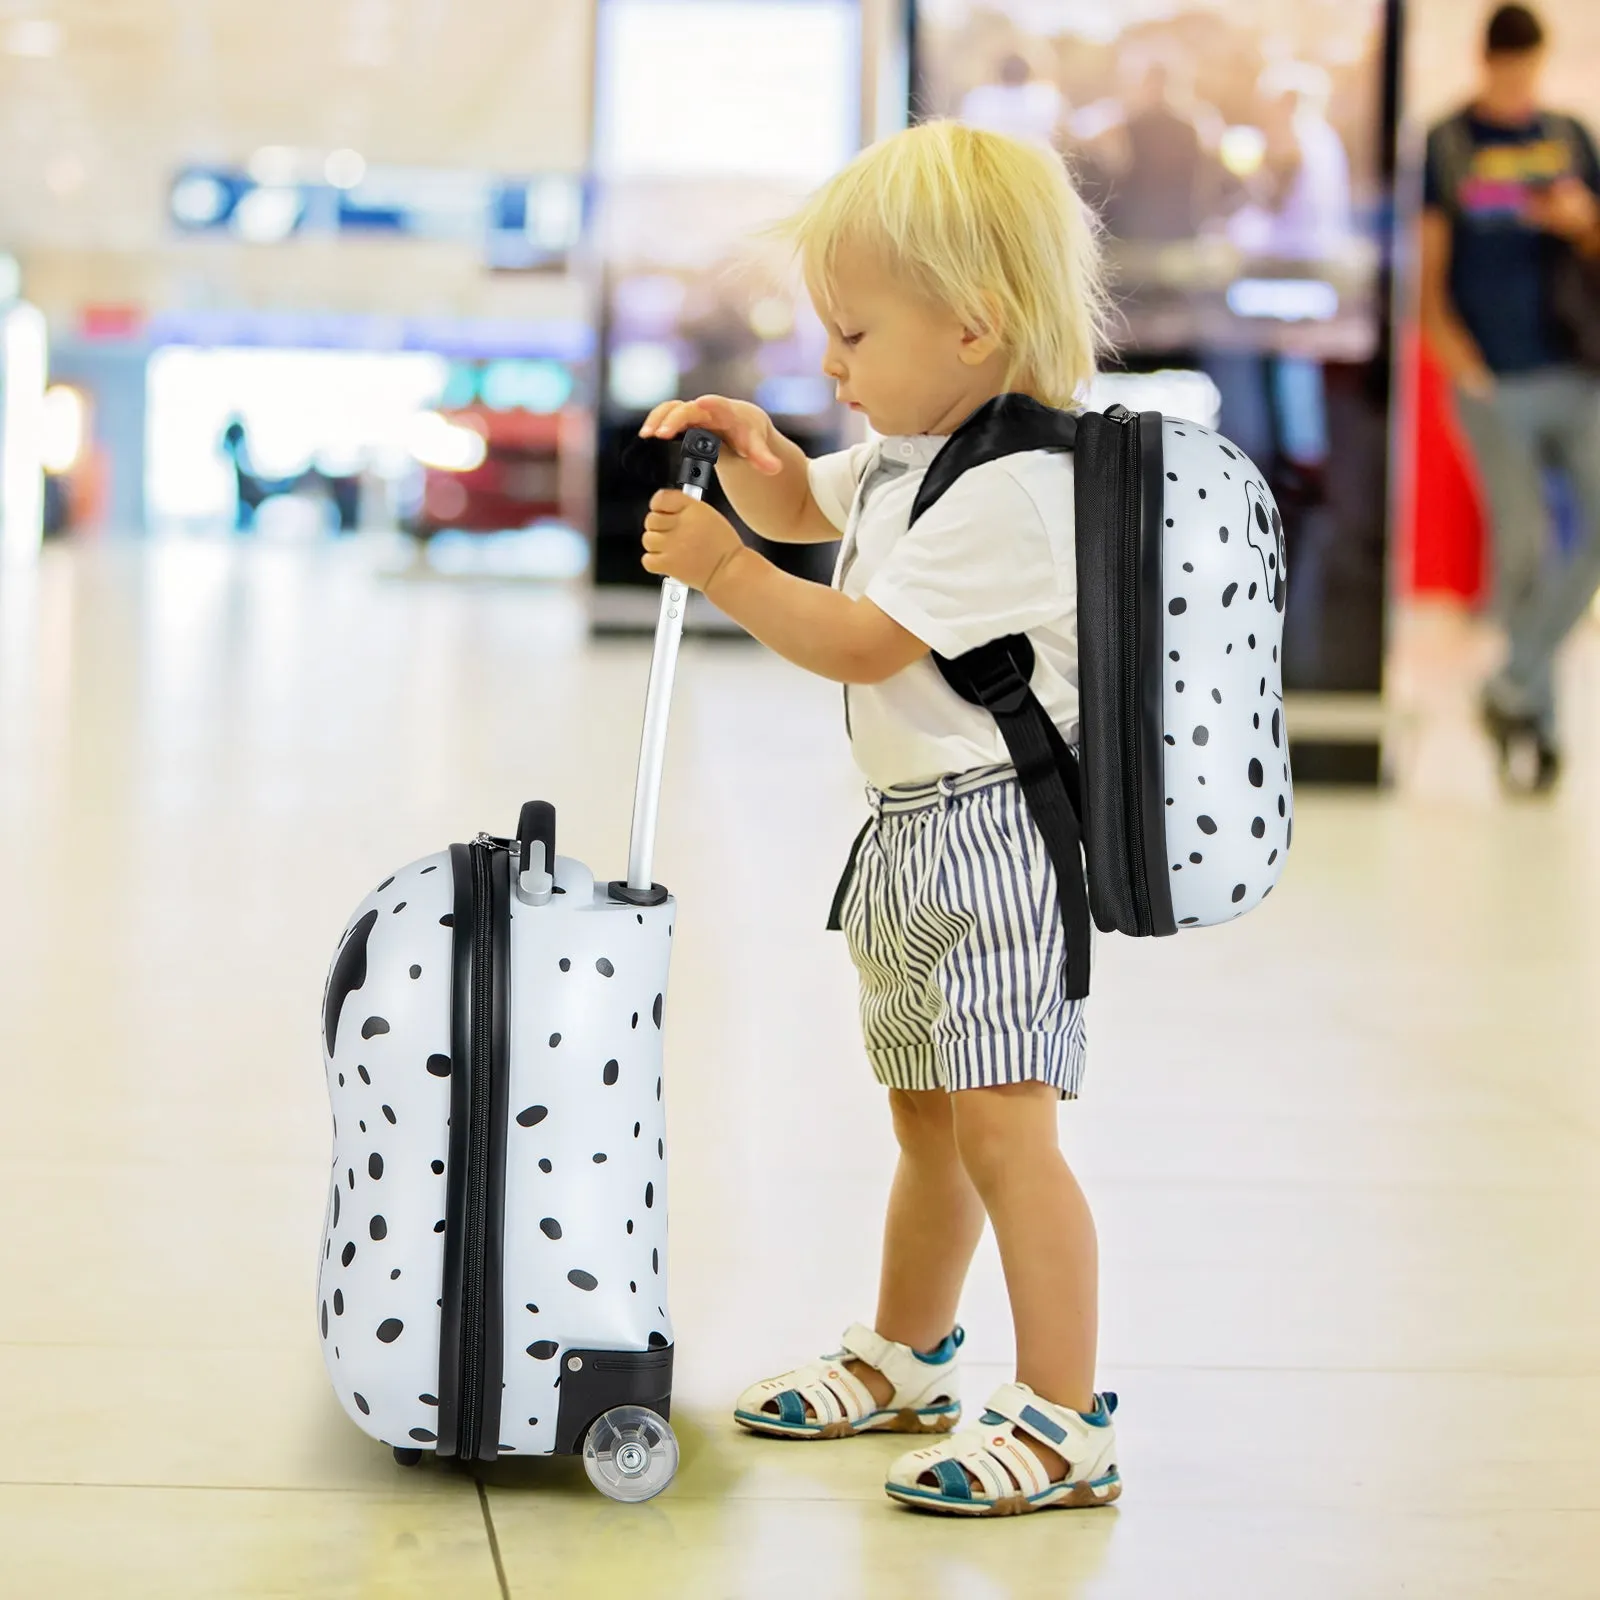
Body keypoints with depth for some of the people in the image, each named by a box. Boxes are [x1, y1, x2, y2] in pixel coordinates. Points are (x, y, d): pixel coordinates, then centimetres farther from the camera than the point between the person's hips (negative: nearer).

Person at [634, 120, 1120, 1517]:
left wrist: (724, 568, -17)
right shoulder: (907, 454, 11)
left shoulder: (1004, 492, -20)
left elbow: (863, 642, -21)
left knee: (1003, 1127, -13)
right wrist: (750, 447, 9)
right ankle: (906, 1355, 37)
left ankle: (1066, 1422, -11)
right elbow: (804, 504, 29)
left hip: (991, 833, -10)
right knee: (926, 1124, 22)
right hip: (913, 837, 10)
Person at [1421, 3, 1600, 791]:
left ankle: (1515, 687, 2)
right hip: (1494, 384, -3)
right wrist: (1463, 368, -10)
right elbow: (1427, 277, 2)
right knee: (1524, 543, -10)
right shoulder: (1446, 146, 4)